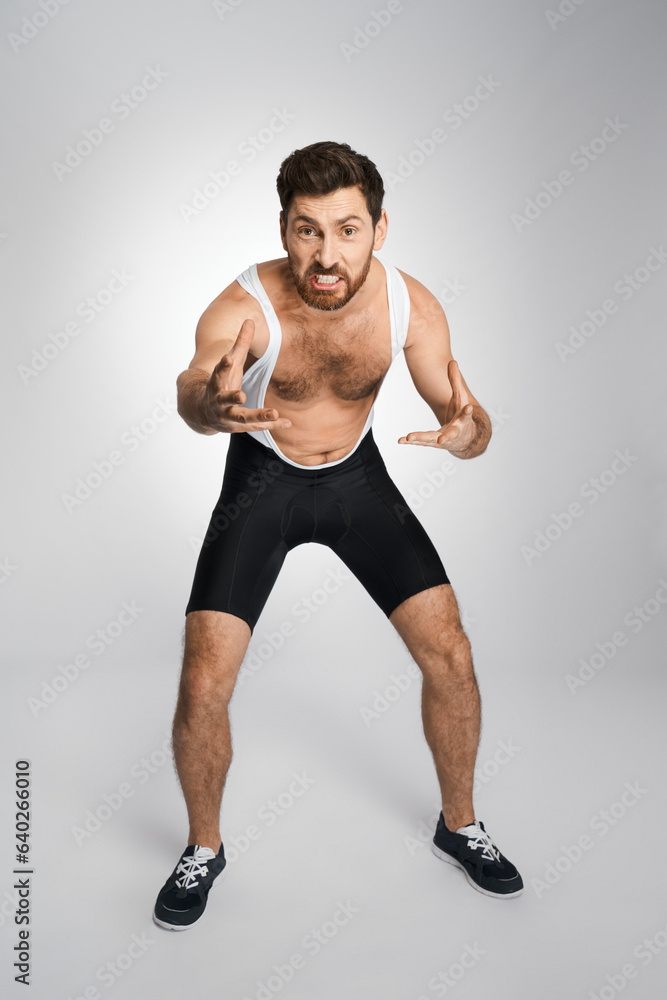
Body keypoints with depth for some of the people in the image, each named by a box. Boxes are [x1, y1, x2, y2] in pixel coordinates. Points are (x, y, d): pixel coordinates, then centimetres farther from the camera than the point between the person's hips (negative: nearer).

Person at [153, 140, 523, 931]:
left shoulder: (410, 305, -17)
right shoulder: (243, 306, -26)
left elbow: (468, 422, -16)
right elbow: (192, 393, -42)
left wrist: (466, 430, -41)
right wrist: (212, 405, -67)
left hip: (357, 477, 3)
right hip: (261, 480, -2)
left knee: (451, 656, -4)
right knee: (202, 687, -12)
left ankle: (458, 824, 25)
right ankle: (203, 849, 19)